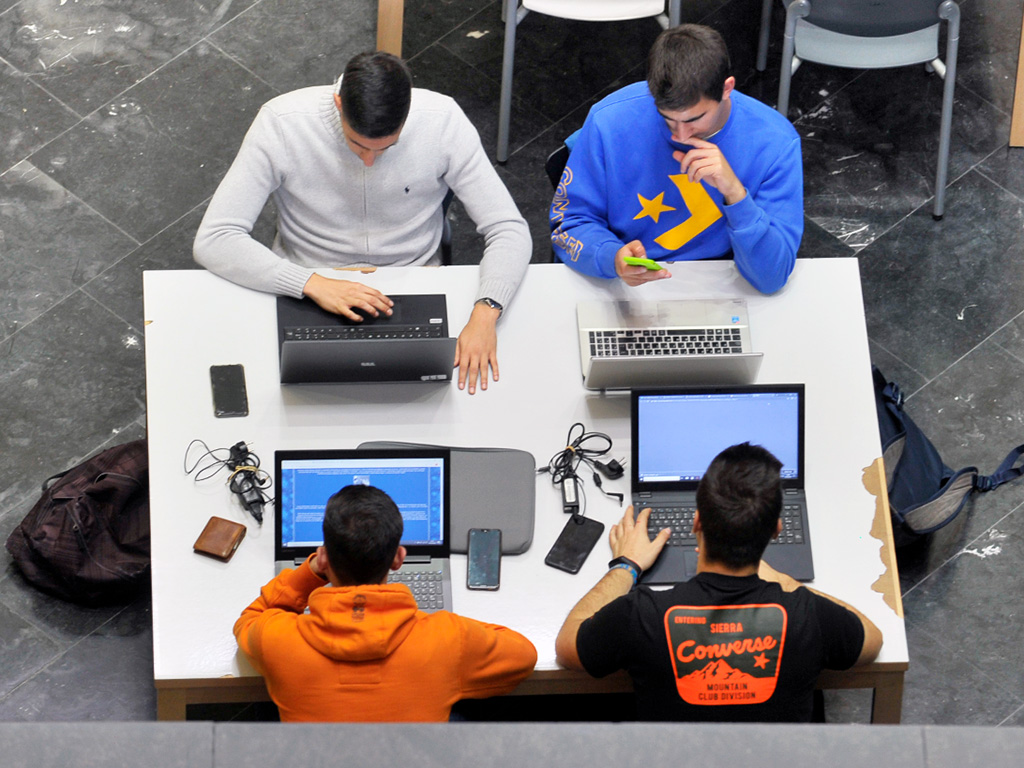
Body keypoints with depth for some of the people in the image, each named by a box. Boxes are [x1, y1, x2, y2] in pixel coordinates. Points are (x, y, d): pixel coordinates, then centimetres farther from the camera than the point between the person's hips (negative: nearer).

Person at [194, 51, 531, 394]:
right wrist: (314, 285, -34)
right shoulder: (281, 124, -21)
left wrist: (485, 313, -31)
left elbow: (509, 231, -12)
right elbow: (212, 241, -22)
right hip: (307, 286, -2)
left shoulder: (442, 121, -17)